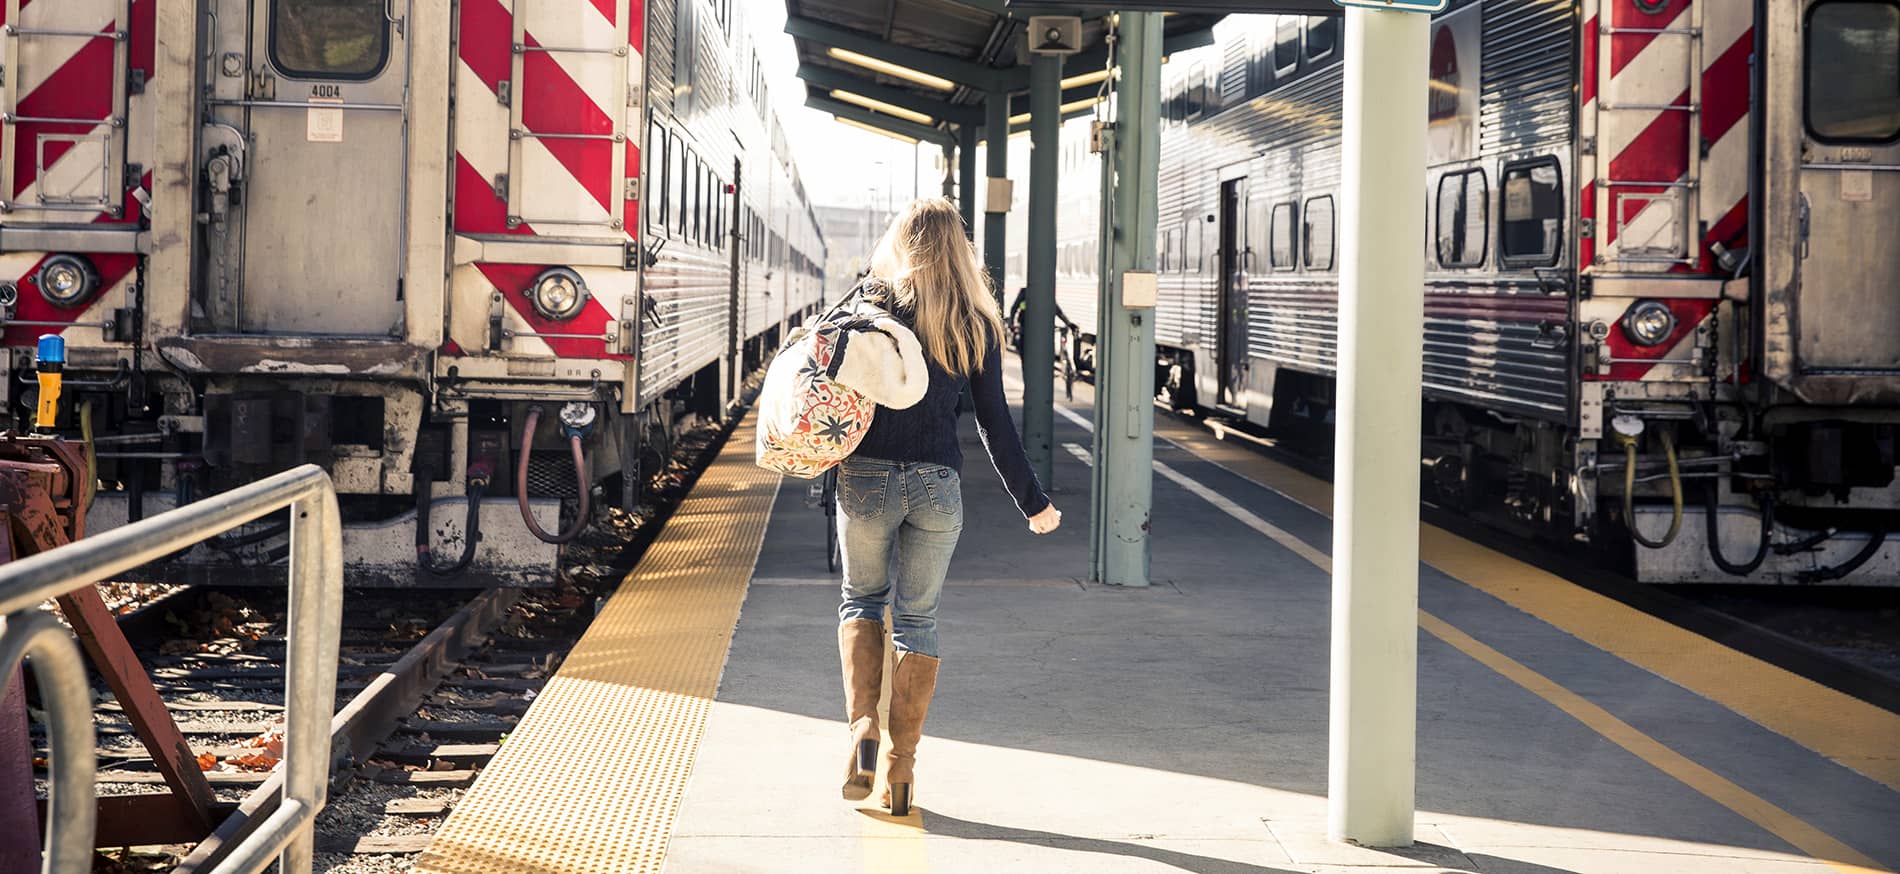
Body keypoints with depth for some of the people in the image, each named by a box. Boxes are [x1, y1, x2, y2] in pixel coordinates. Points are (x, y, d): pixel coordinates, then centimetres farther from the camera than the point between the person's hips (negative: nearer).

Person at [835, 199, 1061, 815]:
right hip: (936, 485, 1)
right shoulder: (976, 325, 4)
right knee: (917, 619, 11)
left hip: (866, 479, -1)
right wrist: (1032, 501, 11)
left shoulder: (870, 303, -1)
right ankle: (901, 766, 9)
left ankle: (861, 726, 0)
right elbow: (994, 423, 4)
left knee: (862, 600, 20)